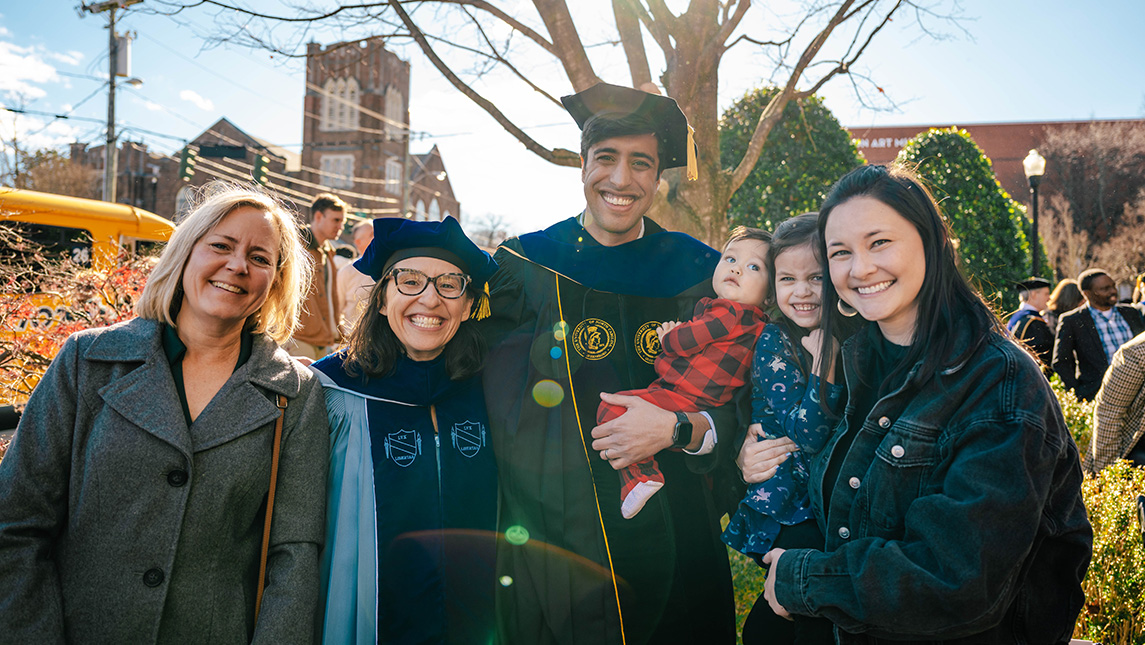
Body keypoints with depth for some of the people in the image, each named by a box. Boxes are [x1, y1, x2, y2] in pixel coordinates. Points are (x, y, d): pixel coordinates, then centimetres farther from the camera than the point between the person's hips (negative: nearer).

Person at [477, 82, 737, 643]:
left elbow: (739, 417, 0)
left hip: (670, 550, 1)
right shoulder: (522, 267, -2)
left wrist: (679, 429, -16)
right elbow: (498, 415, 0)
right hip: (549, 550, -1)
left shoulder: (698, 274, 1)